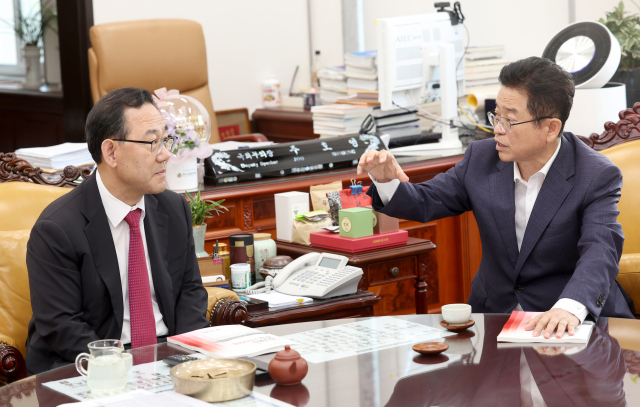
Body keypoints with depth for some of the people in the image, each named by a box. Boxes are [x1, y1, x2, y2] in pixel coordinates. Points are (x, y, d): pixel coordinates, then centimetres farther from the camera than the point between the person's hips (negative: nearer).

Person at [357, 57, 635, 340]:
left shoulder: (598, 176, -11)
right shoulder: (481, 158, 3)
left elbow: (600, 251, -25)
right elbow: (425, 203, 10)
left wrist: (570, 307, -46)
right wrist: (387, 181, -14)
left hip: (576, 319, -4)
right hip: (494, 311, 4)